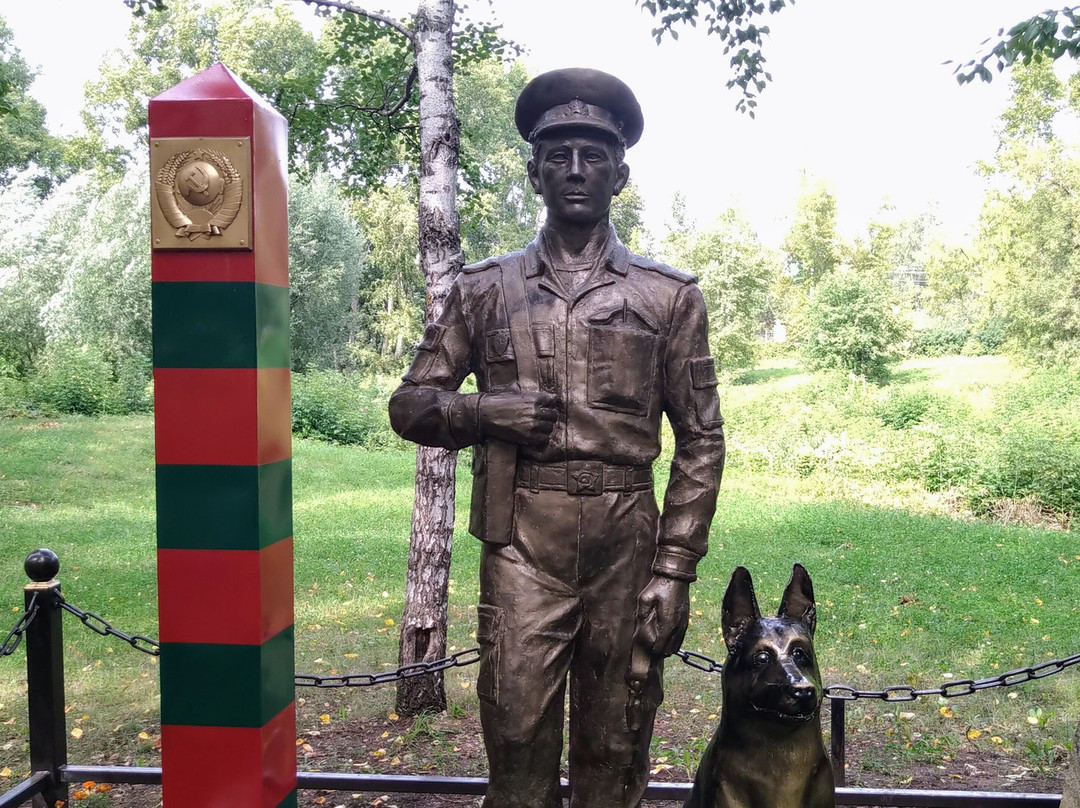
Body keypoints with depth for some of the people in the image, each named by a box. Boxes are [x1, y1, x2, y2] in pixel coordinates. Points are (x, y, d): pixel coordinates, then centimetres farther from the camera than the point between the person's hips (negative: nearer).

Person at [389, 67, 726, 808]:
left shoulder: (670, 296, 6)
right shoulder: (486, 289, 8)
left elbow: (701, 442, 6)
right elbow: (409, 403, 12)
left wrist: (675, 571, -1)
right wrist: (480, 411, -9)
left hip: (629, 550, 0)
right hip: (521, 548, 0)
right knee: (518, 741, 1)